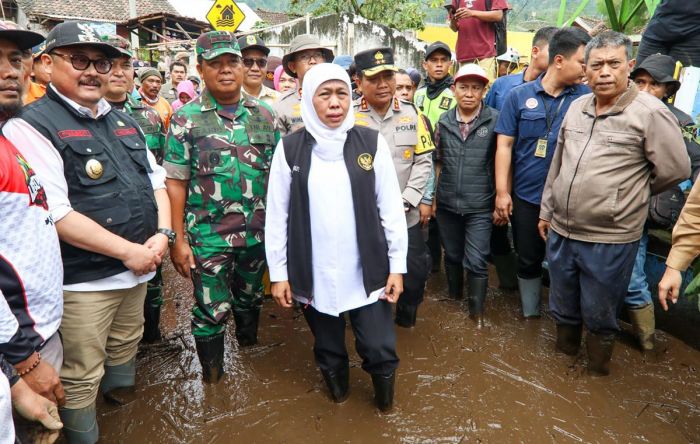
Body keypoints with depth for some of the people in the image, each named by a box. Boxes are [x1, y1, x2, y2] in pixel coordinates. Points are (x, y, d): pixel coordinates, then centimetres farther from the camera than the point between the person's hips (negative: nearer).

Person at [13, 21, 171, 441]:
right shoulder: (31, 126, -13)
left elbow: (156, 181, 13)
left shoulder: (123, 121, 10)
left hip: (138, 268, 7)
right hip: (83, 278, -7)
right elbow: (56, 214, -21)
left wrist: (162, 234, -4)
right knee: (81, 377, 8)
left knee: (126, 347, 25)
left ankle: (120, 398, 49)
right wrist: (128, 251, -19)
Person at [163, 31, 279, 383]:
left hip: (257, 233, 3)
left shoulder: (264, 115, 3)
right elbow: (175, 183, -6)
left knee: (250, 301, 21)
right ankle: (213, 379, 29)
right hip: (207, 236, -3)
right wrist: (178, 239, -9)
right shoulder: (186, 118, -5)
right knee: (212, 311, 7)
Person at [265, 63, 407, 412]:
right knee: (328, 348, 18)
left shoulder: (372, 143, -2)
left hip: (367, 270, 0)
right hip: (313, 273, 1)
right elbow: (277, 215, 0)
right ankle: (337, 387, 48)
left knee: (380, 350, 5)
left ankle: (384, 397, 37)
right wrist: (278, 272, 0)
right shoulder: (290, 148, -3)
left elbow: (391, 208, 0)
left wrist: (397, 265, -1)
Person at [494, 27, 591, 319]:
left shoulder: (587, 97, -2)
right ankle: (530, 315, 34)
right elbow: (504, 145, -2)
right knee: (528, 260, 15)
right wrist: (502, 192, -6)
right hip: (526, 197, 0)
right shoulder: (519, 96, -3)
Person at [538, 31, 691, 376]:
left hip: (609, 239, -5)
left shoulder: (650, 112, -12)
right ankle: (564, 350, 47)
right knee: (563, 305, 22)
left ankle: (598, 364, 39)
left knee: (598, 313, 13)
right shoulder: (577, 106, 6)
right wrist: (547, 210, 16)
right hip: (561, 231, 5)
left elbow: (675, 170, -6)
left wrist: (629, 194, 5)